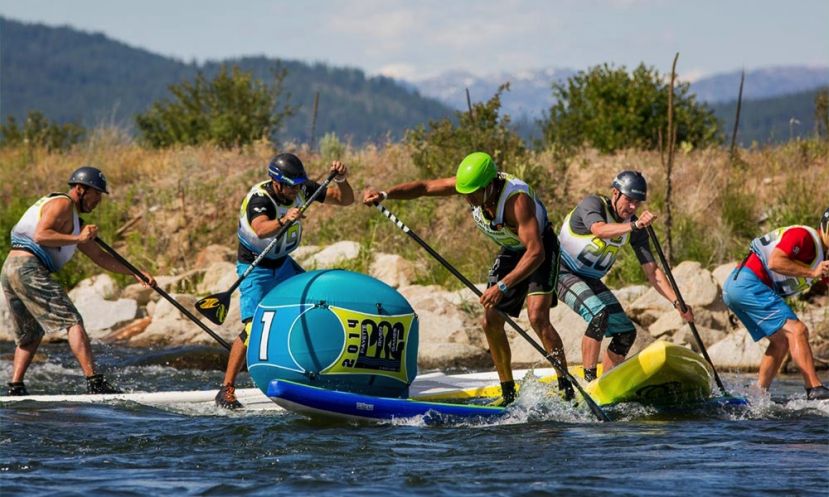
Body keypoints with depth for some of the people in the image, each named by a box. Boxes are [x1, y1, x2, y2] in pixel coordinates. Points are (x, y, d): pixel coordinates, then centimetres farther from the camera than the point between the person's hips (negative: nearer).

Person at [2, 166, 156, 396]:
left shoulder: (73, 221, 28)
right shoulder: (61, 204, -3)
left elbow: (99, 257, 29)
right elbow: (41, 235, -18)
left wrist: (136, 273, 23)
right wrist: (78, 239, -14)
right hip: (28, 268, -10)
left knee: (30, 336, 19)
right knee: (73, 322, -12)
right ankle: (94, 383, -20)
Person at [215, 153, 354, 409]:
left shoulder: (301, 189, -10)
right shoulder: (259, 198, -29)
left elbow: (345, 199, -7)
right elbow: (261, 230, -51)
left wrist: (341, 180, -27)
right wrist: (283, 220, -70)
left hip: (283, 264, 7)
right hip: (255, 269, -7)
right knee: (254, 328, -20)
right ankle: (226, 391, -17)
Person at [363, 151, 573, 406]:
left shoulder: (517, 199, -39)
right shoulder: (469, 183, -19)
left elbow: (535, 251, -45)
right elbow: (425, 187, -10)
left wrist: (503, 286, -54)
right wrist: (384, 194, -25)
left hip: (540, 246, -7)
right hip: (511, 250, 7)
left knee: (537, 318, -23)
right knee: (491, 321, 0)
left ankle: (566, 389, -17)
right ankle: (508, 393, 9)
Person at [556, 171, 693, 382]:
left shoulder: (635, 229, -3)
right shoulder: (593, 204, -19)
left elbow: (652, 271, -4)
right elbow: (600, 230, -42)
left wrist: (677, 302, -16)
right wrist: (634, 225, -56)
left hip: (590, 281, 8)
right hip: (562, 272, -8)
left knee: (626, 332, 1)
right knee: (599, 314, -30)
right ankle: (589, 379, -25)